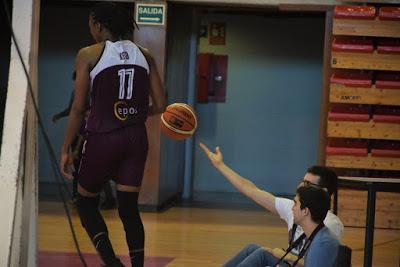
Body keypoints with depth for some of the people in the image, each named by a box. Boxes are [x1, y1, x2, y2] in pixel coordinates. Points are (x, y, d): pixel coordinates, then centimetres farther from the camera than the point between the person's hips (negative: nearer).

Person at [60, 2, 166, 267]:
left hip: (103, 138, -4)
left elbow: (79, 108, -6)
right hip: (136, 139, 4)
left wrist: (65, 150, 1)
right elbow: (159, 106, 5)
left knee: (86, 203, 12)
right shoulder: (144, 55, 7)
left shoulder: (89, 54, -4)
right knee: (129, 207, 11)